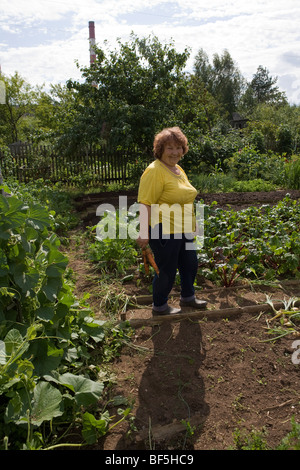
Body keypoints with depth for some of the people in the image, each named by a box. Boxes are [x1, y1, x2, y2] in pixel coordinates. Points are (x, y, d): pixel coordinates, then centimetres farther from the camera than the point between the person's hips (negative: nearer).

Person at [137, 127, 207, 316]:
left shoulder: (178, 169, 12)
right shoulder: (155, 171, -17)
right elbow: (146, 204, -23)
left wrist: (192, 225, 25)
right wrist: (144, 233, -28)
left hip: (183, 230, 9)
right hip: (164, 231, -9)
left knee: (190, 264, 20)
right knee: (167, 270, 4)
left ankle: (188, 297, 42)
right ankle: (159, 306, 26)